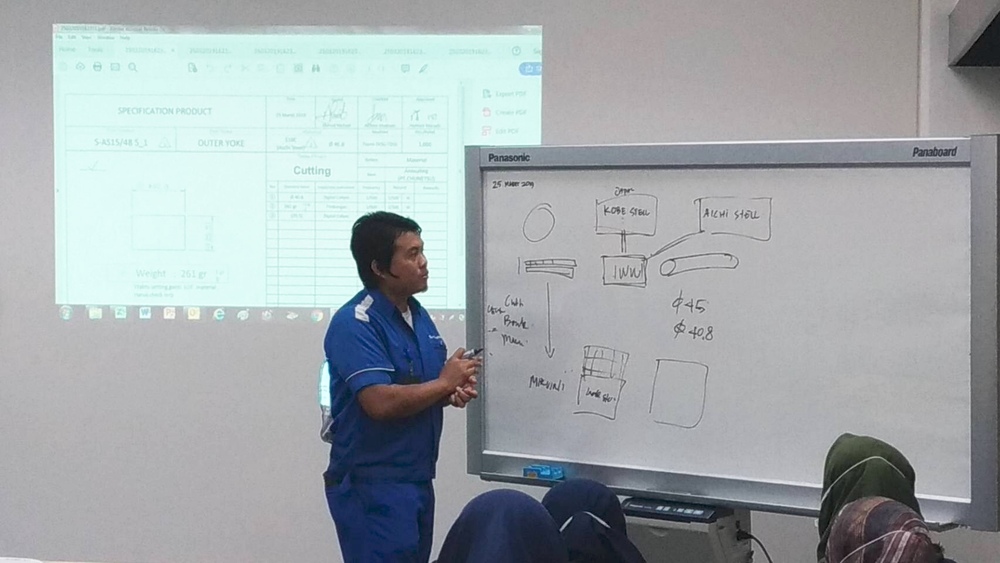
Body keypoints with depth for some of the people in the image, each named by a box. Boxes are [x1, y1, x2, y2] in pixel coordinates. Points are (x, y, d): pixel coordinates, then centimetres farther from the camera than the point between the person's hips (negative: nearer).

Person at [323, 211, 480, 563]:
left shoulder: (418, 314, 10)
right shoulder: (355, 324, -17)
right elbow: (381, 402, -28)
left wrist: (453, 394, -2)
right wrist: (444, 383, -15)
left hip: (418, 479, 9)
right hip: (371, 486, -9)